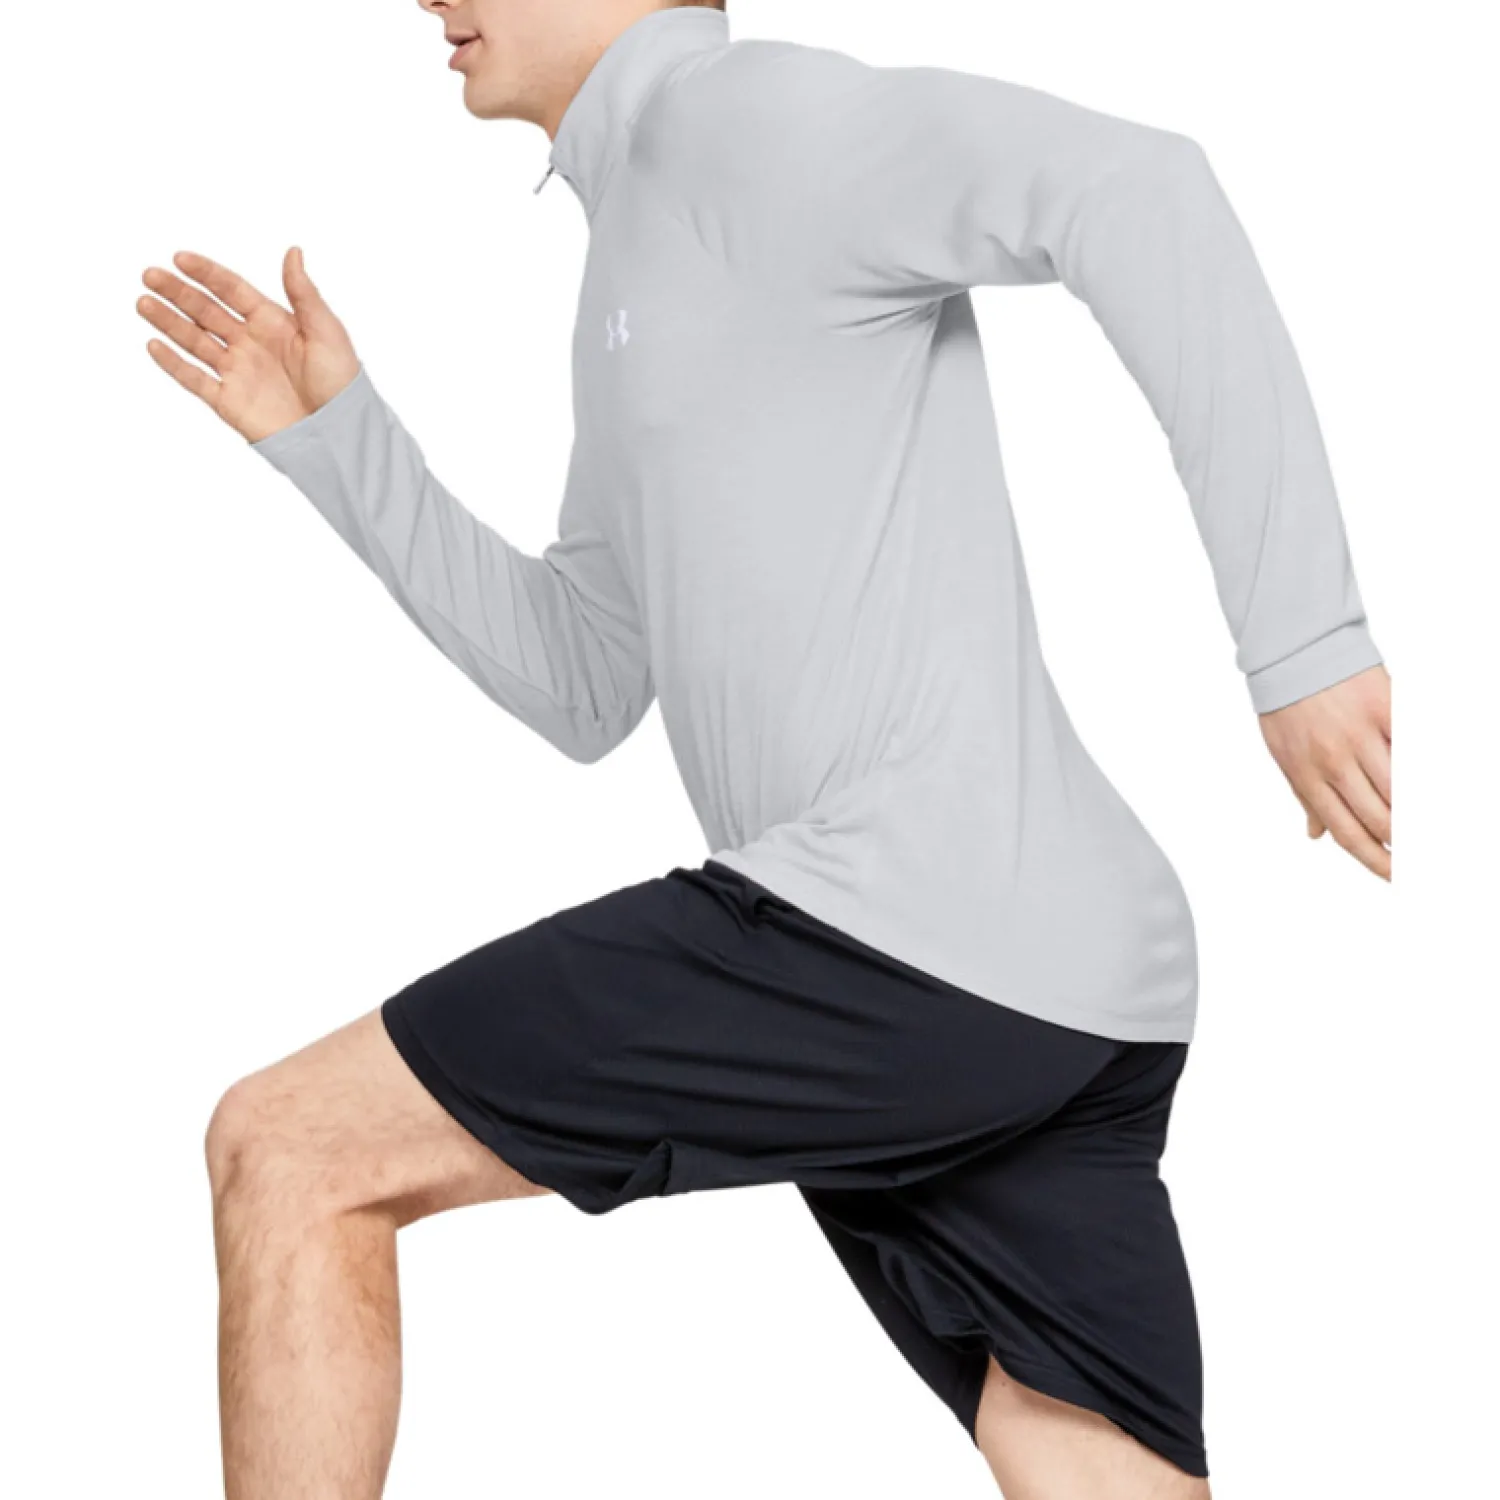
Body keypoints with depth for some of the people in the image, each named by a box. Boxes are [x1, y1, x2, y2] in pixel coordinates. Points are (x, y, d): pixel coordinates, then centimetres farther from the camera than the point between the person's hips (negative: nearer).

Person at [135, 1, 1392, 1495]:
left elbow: (1135, 186, -18)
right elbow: (577, 690, 30)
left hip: (903, 921, -9)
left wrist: (1303, 641, -21)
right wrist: (335, 437, 25)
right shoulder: (648, 251, 29)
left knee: (287, 1152, -1)